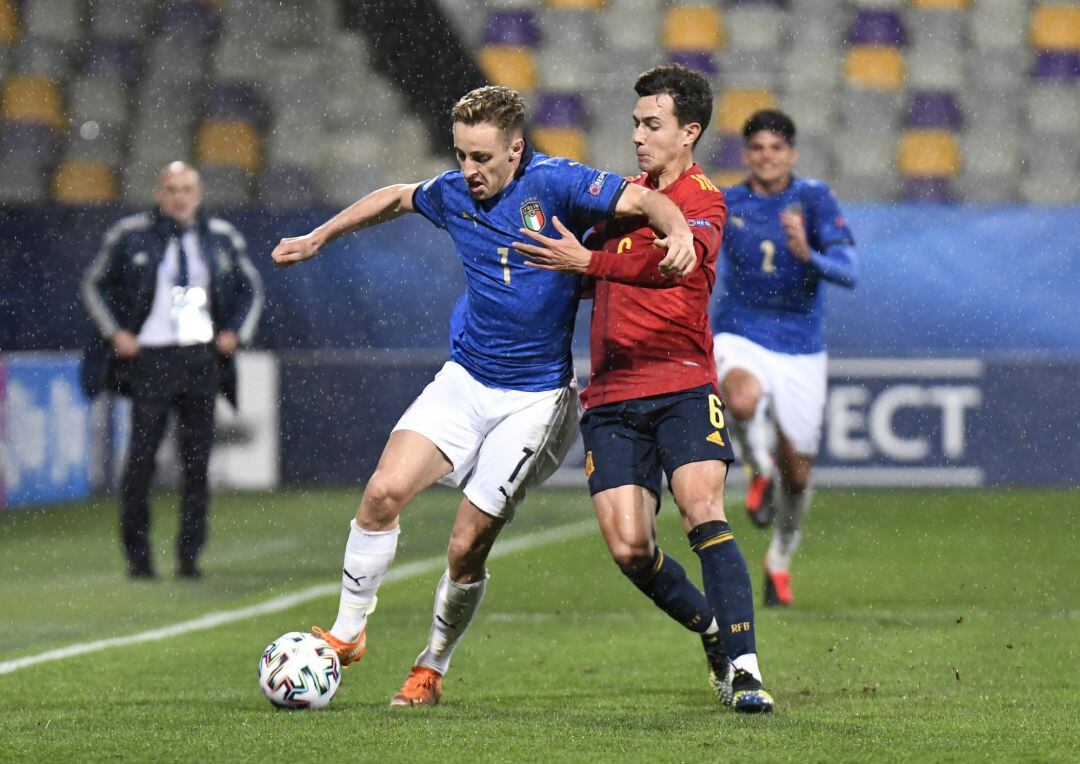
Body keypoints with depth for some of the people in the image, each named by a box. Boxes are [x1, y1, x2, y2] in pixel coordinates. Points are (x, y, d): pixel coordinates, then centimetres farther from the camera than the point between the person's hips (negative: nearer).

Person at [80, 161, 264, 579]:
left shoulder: (222, 238, 9)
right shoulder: (130, 235, 0)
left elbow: (250, 289, 22)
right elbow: (95, 284, 10)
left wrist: (236, 332, 7)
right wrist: (116, 333, 0)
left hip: (203, 357, 2)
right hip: (150, 356, -2)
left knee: (198, 459, 0)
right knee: (141, 455, -6)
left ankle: (190, 556, 7)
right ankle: (137, 555, 2)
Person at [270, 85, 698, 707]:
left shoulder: (555, 184, -13)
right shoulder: (453, 195, 3)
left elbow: (642, 199, -19)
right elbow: (397, 198, 24)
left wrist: (678, 231, -40)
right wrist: (318, 238, 30)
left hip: (535, 395, -4)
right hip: (464, 380, 4)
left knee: (467, 547, -5)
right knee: (385, 490, -16)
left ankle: (433, 666, 18)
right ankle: (349, 633, 1)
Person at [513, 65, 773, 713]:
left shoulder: (705, 202, -3)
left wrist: (587, 261, -24)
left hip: (683, 387, -5)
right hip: (612, 395, 5)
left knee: (704, 514, -23)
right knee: (629, 547, -6)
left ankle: (743, 667, -23)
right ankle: (714, 631, 19)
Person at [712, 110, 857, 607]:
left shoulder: (814, 200, -7)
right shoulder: (725, 205, -1)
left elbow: (847, 272, -18)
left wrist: (807, 254, -35)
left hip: (800, 351, 0)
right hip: (741, 340, 0)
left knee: (796, 472, 6)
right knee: (743, 400, -37)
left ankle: (781, 557, 35)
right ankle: (760, 470, -4)